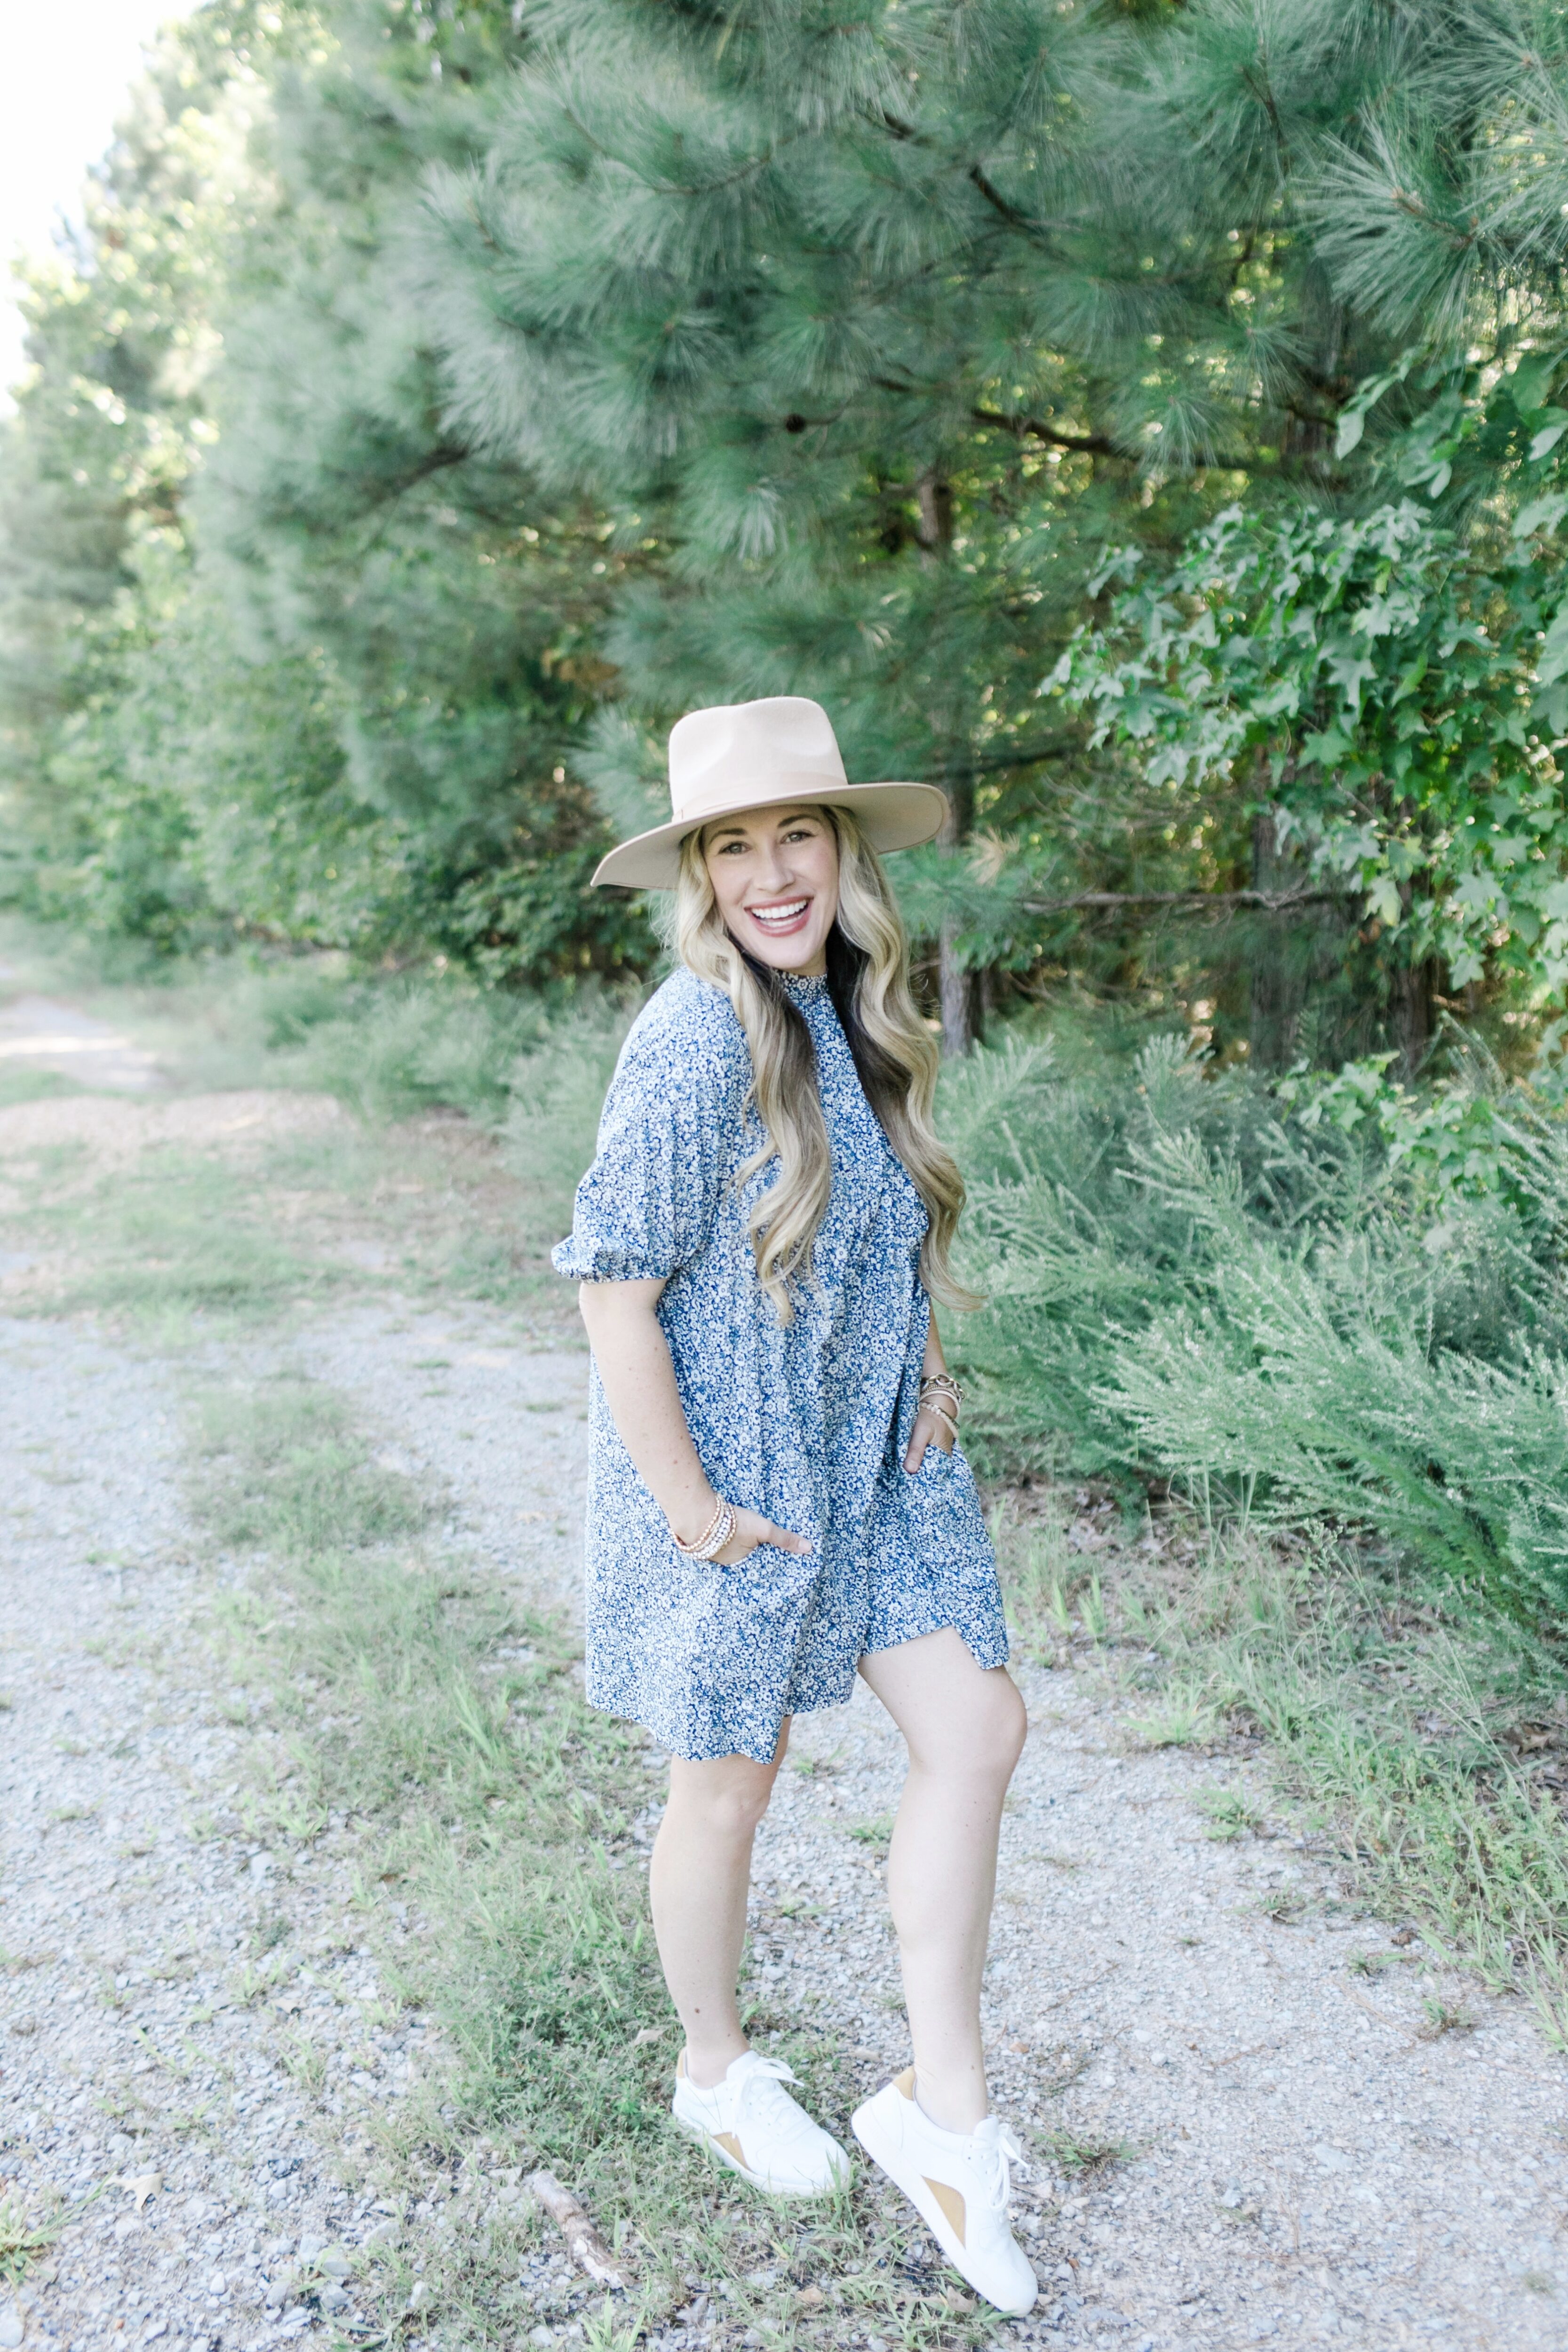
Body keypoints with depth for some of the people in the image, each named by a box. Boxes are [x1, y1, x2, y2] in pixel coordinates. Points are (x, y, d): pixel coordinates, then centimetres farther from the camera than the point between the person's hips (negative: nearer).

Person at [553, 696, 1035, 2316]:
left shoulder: (859, 1013, 2)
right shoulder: (696, 1039, -22)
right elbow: (615, 1291, -21)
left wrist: (930, 1371, 8)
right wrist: (694, 1511, -18)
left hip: (873, 1457, 7)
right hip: (736, 1471, -7)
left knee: (976, 1736, 6)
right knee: (729, 1786, 11)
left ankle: (941, 2110, 22)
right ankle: (716, 2073, 38)